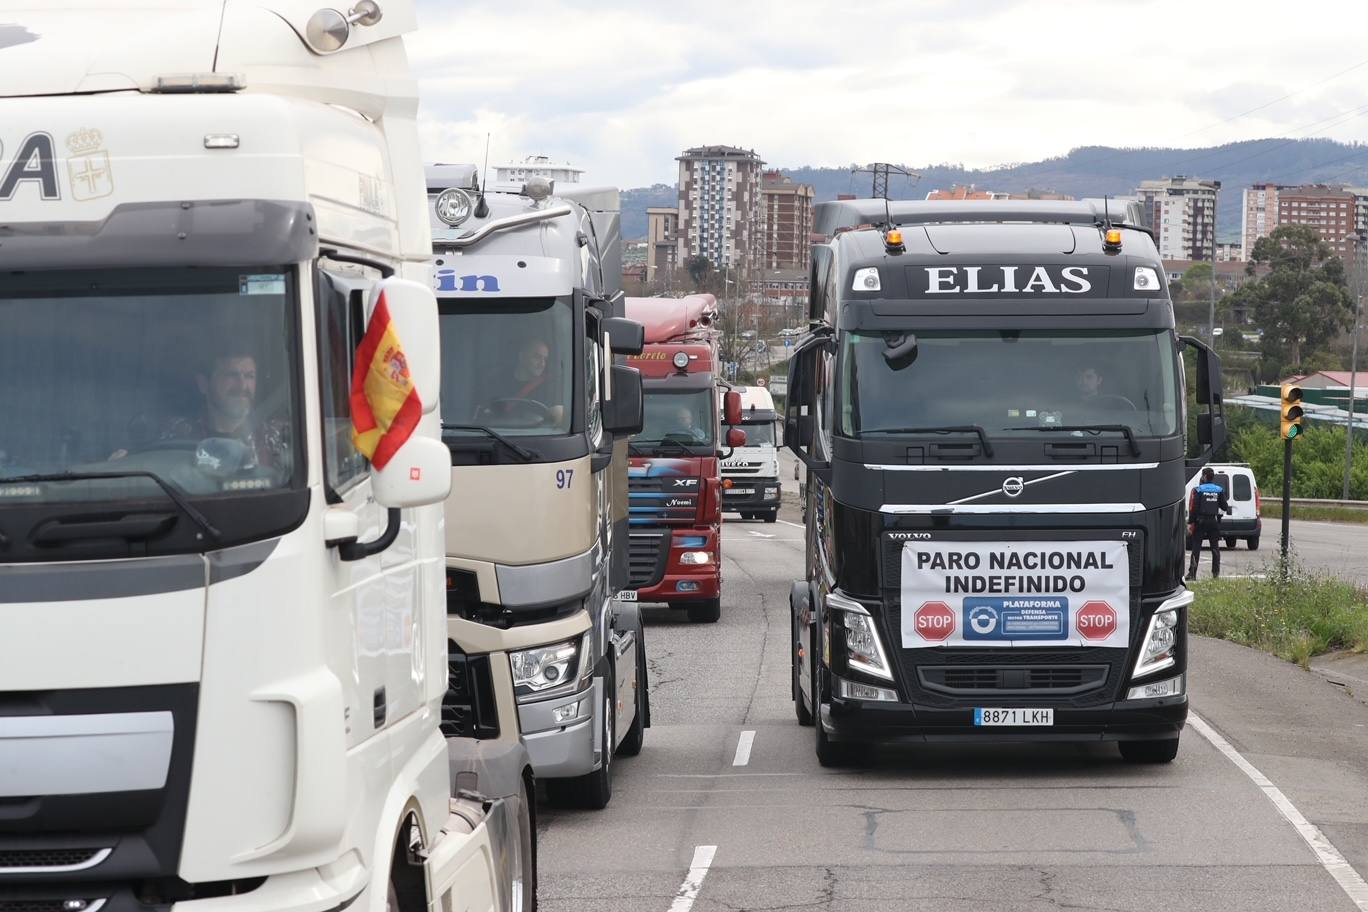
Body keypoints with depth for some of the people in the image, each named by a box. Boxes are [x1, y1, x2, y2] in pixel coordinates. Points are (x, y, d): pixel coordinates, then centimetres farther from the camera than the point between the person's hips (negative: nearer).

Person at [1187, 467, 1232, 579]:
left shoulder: (1198, 490, -9)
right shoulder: (1219, 490, 1)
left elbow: (1193, 508, -11)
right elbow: (1224, 507, 2)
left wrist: (1190, 523, -9)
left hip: (1200, 521, -3)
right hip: (1214, 522, 3)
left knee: (1196, 547, -1)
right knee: (1215, 547, 12)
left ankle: (1192, 573, -7)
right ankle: (1216, 572, 11)